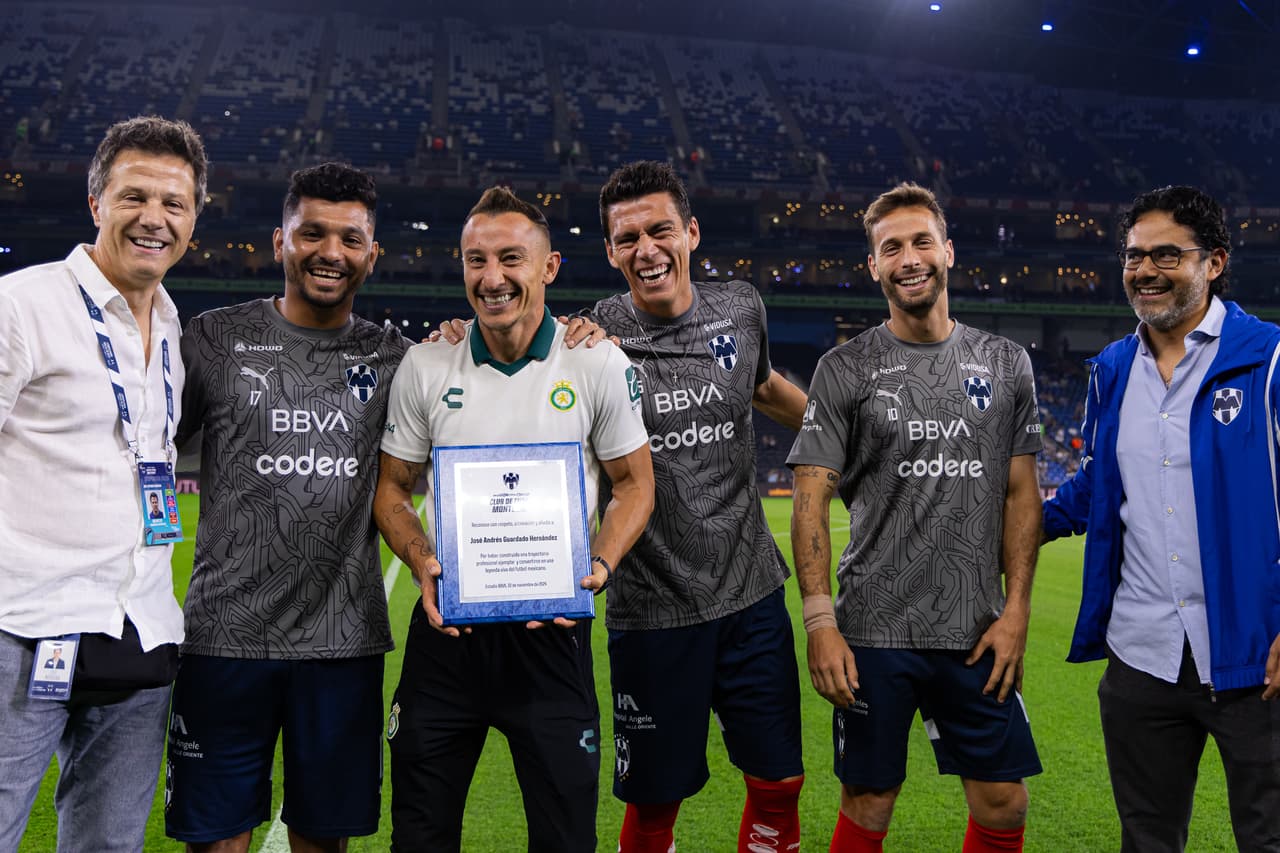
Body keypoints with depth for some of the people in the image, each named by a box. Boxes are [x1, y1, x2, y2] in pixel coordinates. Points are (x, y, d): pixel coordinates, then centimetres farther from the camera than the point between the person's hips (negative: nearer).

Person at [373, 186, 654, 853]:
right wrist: (422, 562, -10)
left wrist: (598, 565, -12)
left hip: (554, 629, -1)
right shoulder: (425, 367, 1)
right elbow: (392, 489, 9)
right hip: (445, 627, 2)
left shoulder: (599, 365, -4)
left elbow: (634, 483, 4)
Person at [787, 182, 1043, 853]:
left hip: (977, 633, 3)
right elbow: (811, 501, -4)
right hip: (873, 631, -2)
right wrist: (819, 622, -11)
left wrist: (1015, 609, 0)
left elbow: (1021, 494, 8)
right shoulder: (845, 369, -1)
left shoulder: (1006, 363, 8)